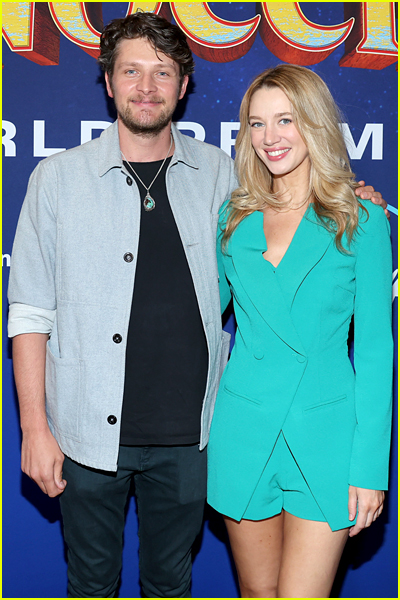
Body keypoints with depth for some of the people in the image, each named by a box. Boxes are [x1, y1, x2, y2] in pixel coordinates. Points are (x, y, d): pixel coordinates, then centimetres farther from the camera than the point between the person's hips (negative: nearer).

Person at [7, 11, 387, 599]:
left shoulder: (221, 174, 2)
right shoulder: (58, 178, -3)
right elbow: (30, 313, -3)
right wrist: (35, 427, -7)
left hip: (188, 433, 2)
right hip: (90, 432, -1)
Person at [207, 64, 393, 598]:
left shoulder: (361, 222, -3)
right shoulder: (234, 218, 6)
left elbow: (375, 348, -5)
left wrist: (370, 465, -8)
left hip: (325, 432, -3)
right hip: (243, 429, 3)